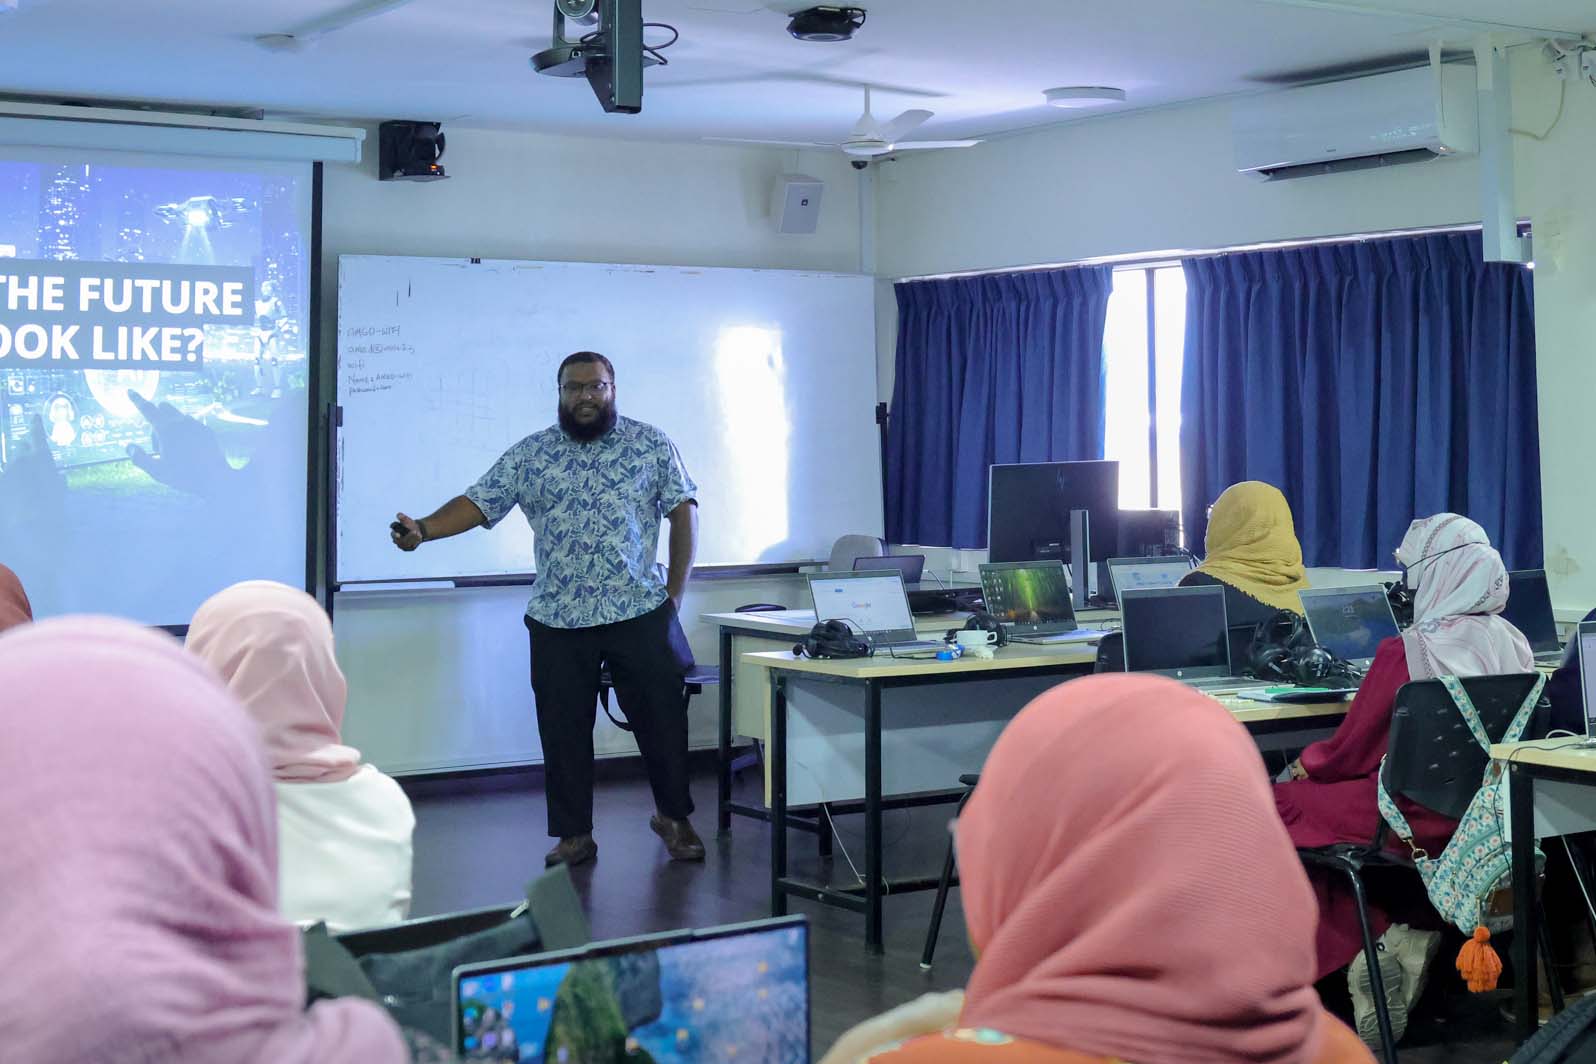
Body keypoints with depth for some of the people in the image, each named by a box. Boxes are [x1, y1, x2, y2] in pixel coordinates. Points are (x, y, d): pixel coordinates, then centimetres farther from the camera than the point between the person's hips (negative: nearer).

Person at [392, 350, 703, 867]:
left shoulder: (652, 445, 3)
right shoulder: (529, 455, 6)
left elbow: (683, 511, 3)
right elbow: (477, 503, 1)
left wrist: (675, 589, -1)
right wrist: (423, 529, -16)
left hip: (641, 612, -1)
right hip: (557, 621, 1)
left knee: (662, 717, 5)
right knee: (564, 730, 6)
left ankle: (673, 816, 26)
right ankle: (574, 835, 18)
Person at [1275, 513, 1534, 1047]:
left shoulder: (1406, 651, -20)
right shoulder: (1512, 643, 0)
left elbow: (1351, 751, -11)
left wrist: (1306, 764, 11)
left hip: (1419, 815, -8)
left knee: (1285, 800, 9)